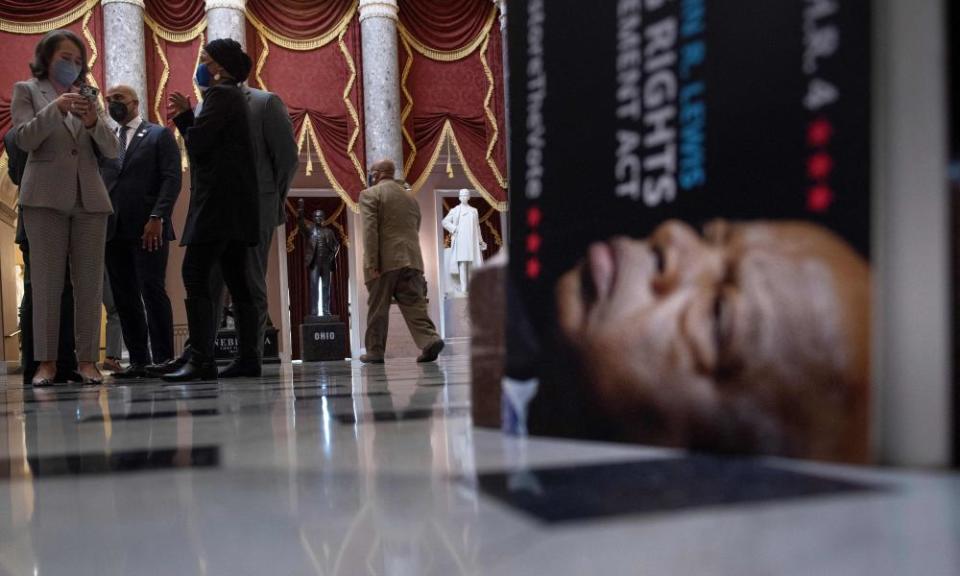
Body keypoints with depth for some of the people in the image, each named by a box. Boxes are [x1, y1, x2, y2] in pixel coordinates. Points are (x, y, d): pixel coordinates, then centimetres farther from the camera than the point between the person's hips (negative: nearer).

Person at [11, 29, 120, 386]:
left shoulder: (87, 96, 19)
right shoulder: (26, 90, 11)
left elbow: (111, 150, 10)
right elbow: (25, 139, -4)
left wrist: (93, 122, -10)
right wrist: (56, 108, -17)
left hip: (90, 198, 3)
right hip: (46, 196, -3)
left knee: (90, 283, -1)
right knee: (47, 282, -4)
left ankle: (87, 360, 2)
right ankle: (46, 361, 0)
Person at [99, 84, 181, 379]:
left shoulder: (159, 135, 7)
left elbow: (171, 179, -3)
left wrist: (157, 217, -15)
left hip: (147, 228, -5)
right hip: (113, 230, 5)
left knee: (153, 291, -8)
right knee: (124, 297, 2)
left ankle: (163, 359, -4)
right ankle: (138, 360, 6)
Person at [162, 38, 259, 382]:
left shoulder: (220, 94, -7)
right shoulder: (232, 96, 23)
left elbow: (197, 144, -12)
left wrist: (184, 117, 6)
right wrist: (186, 118, 12)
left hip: (218, 199, -10)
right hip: (234, 203, 10)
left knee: (195, 276, -13)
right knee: (236, 280, 7)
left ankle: (201, 360, -18)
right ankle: (248, 356, 6)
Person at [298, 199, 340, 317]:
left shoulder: (329, 231, 13)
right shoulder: (309, 229, 6)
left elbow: (336, 244, 19)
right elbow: (300, 222, -11)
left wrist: (333, 254, 1)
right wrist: (300, 209, -25)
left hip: (327, 263, 2)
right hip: (314, 263, -2)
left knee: (326, 288, 5)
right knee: (313, 287, -4)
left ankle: (326, 312, 8)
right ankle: (314, 312, -3)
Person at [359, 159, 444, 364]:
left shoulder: (370, 195, 0)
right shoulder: (410, 197, 20)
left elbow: (370, 230, -11)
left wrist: (371, 264, -14)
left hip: (385, 261, -5)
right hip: (412, 260, 5)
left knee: (377, 308, 5)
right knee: (414, 305, 0)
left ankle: (375, 351, 11)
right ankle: (429, 339, -18)